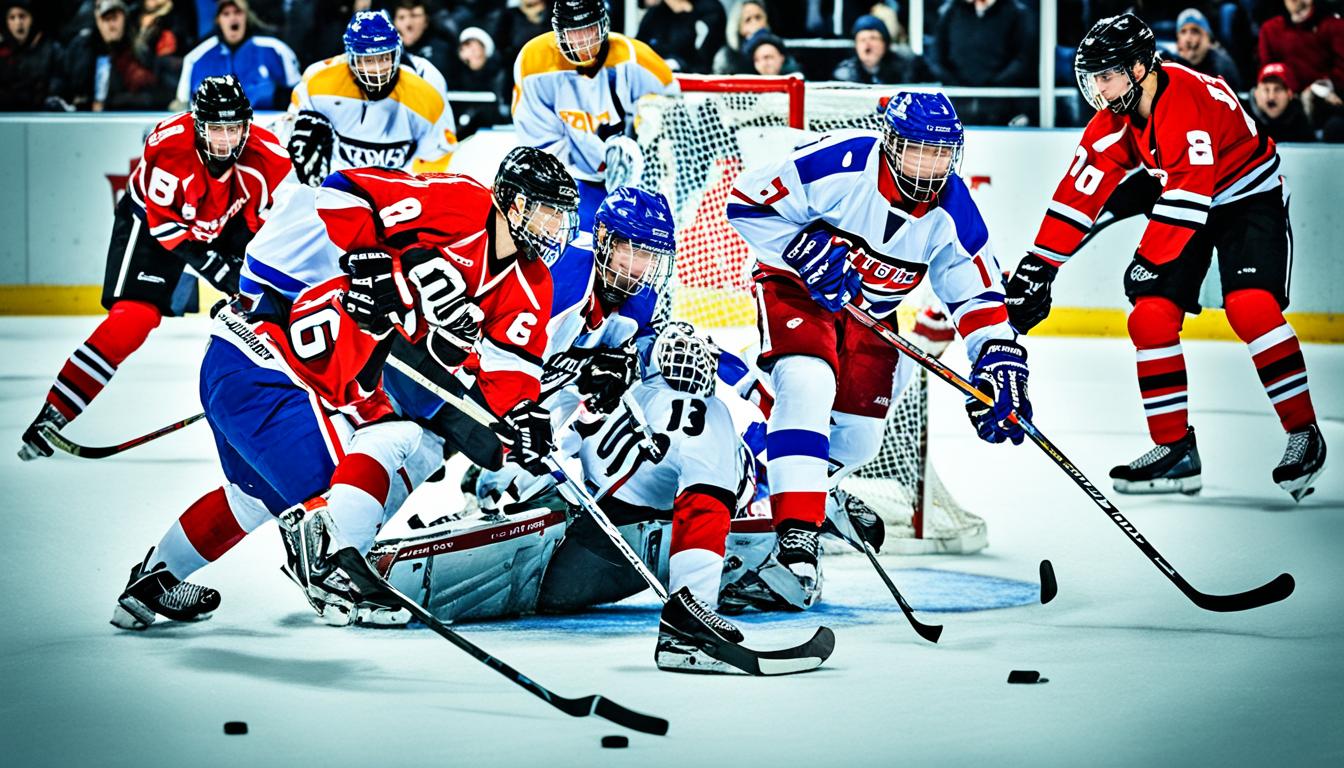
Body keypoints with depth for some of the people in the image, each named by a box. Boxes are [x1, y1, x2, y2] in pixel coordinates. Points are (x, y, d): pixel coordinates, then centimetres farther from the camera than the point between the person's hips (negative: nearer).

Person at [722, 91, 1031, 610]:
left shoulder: (952, 214, -14)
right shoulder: (839, 166, -28)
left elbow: (981, 296, -6)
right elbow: (747, 201, -22)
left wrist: (1001, 367, -16)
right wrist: (806, 249, -30)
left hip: (873, 312, 6)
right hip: (796, 289, -6)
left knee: (858, 437, 3)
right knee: (808, 387, -30)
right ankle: (795, 548, -37)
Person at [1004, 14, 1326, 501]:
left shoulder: (1186, 97, -30)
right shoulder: (1114, 120, -6)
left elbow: (1189, 189, -36)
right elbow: (1078, 192, -5)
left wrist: (1150, 258, -36)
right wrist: (1038, 267, -8)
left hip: (1250, 197, -8)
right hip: (1188, 205, 8)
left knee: (1249, 307, -25)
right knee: (1150, 316, -5)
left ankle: (1304, 435, -15)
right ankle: (1176, 447, 1)